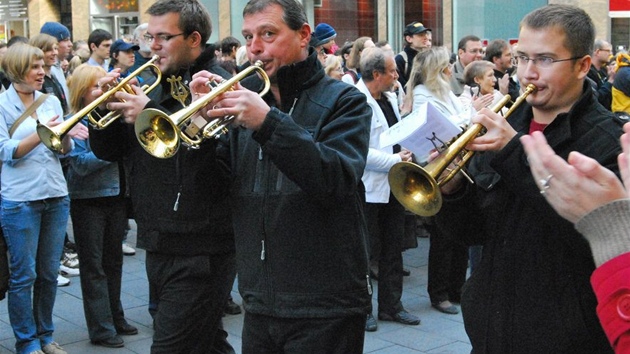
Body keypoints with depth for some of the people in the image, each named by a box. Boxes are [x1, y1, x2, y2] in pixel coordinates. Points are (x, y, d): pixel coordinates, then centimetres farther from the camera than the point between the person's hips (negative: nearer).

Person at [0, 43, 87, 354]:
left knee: (49, 273, 12)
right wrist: (42, 134, -23)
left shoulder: (51, 101, 9)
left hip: (56, 197, 5)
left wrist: (66, 134, -13)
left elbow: (65, 150, 9)